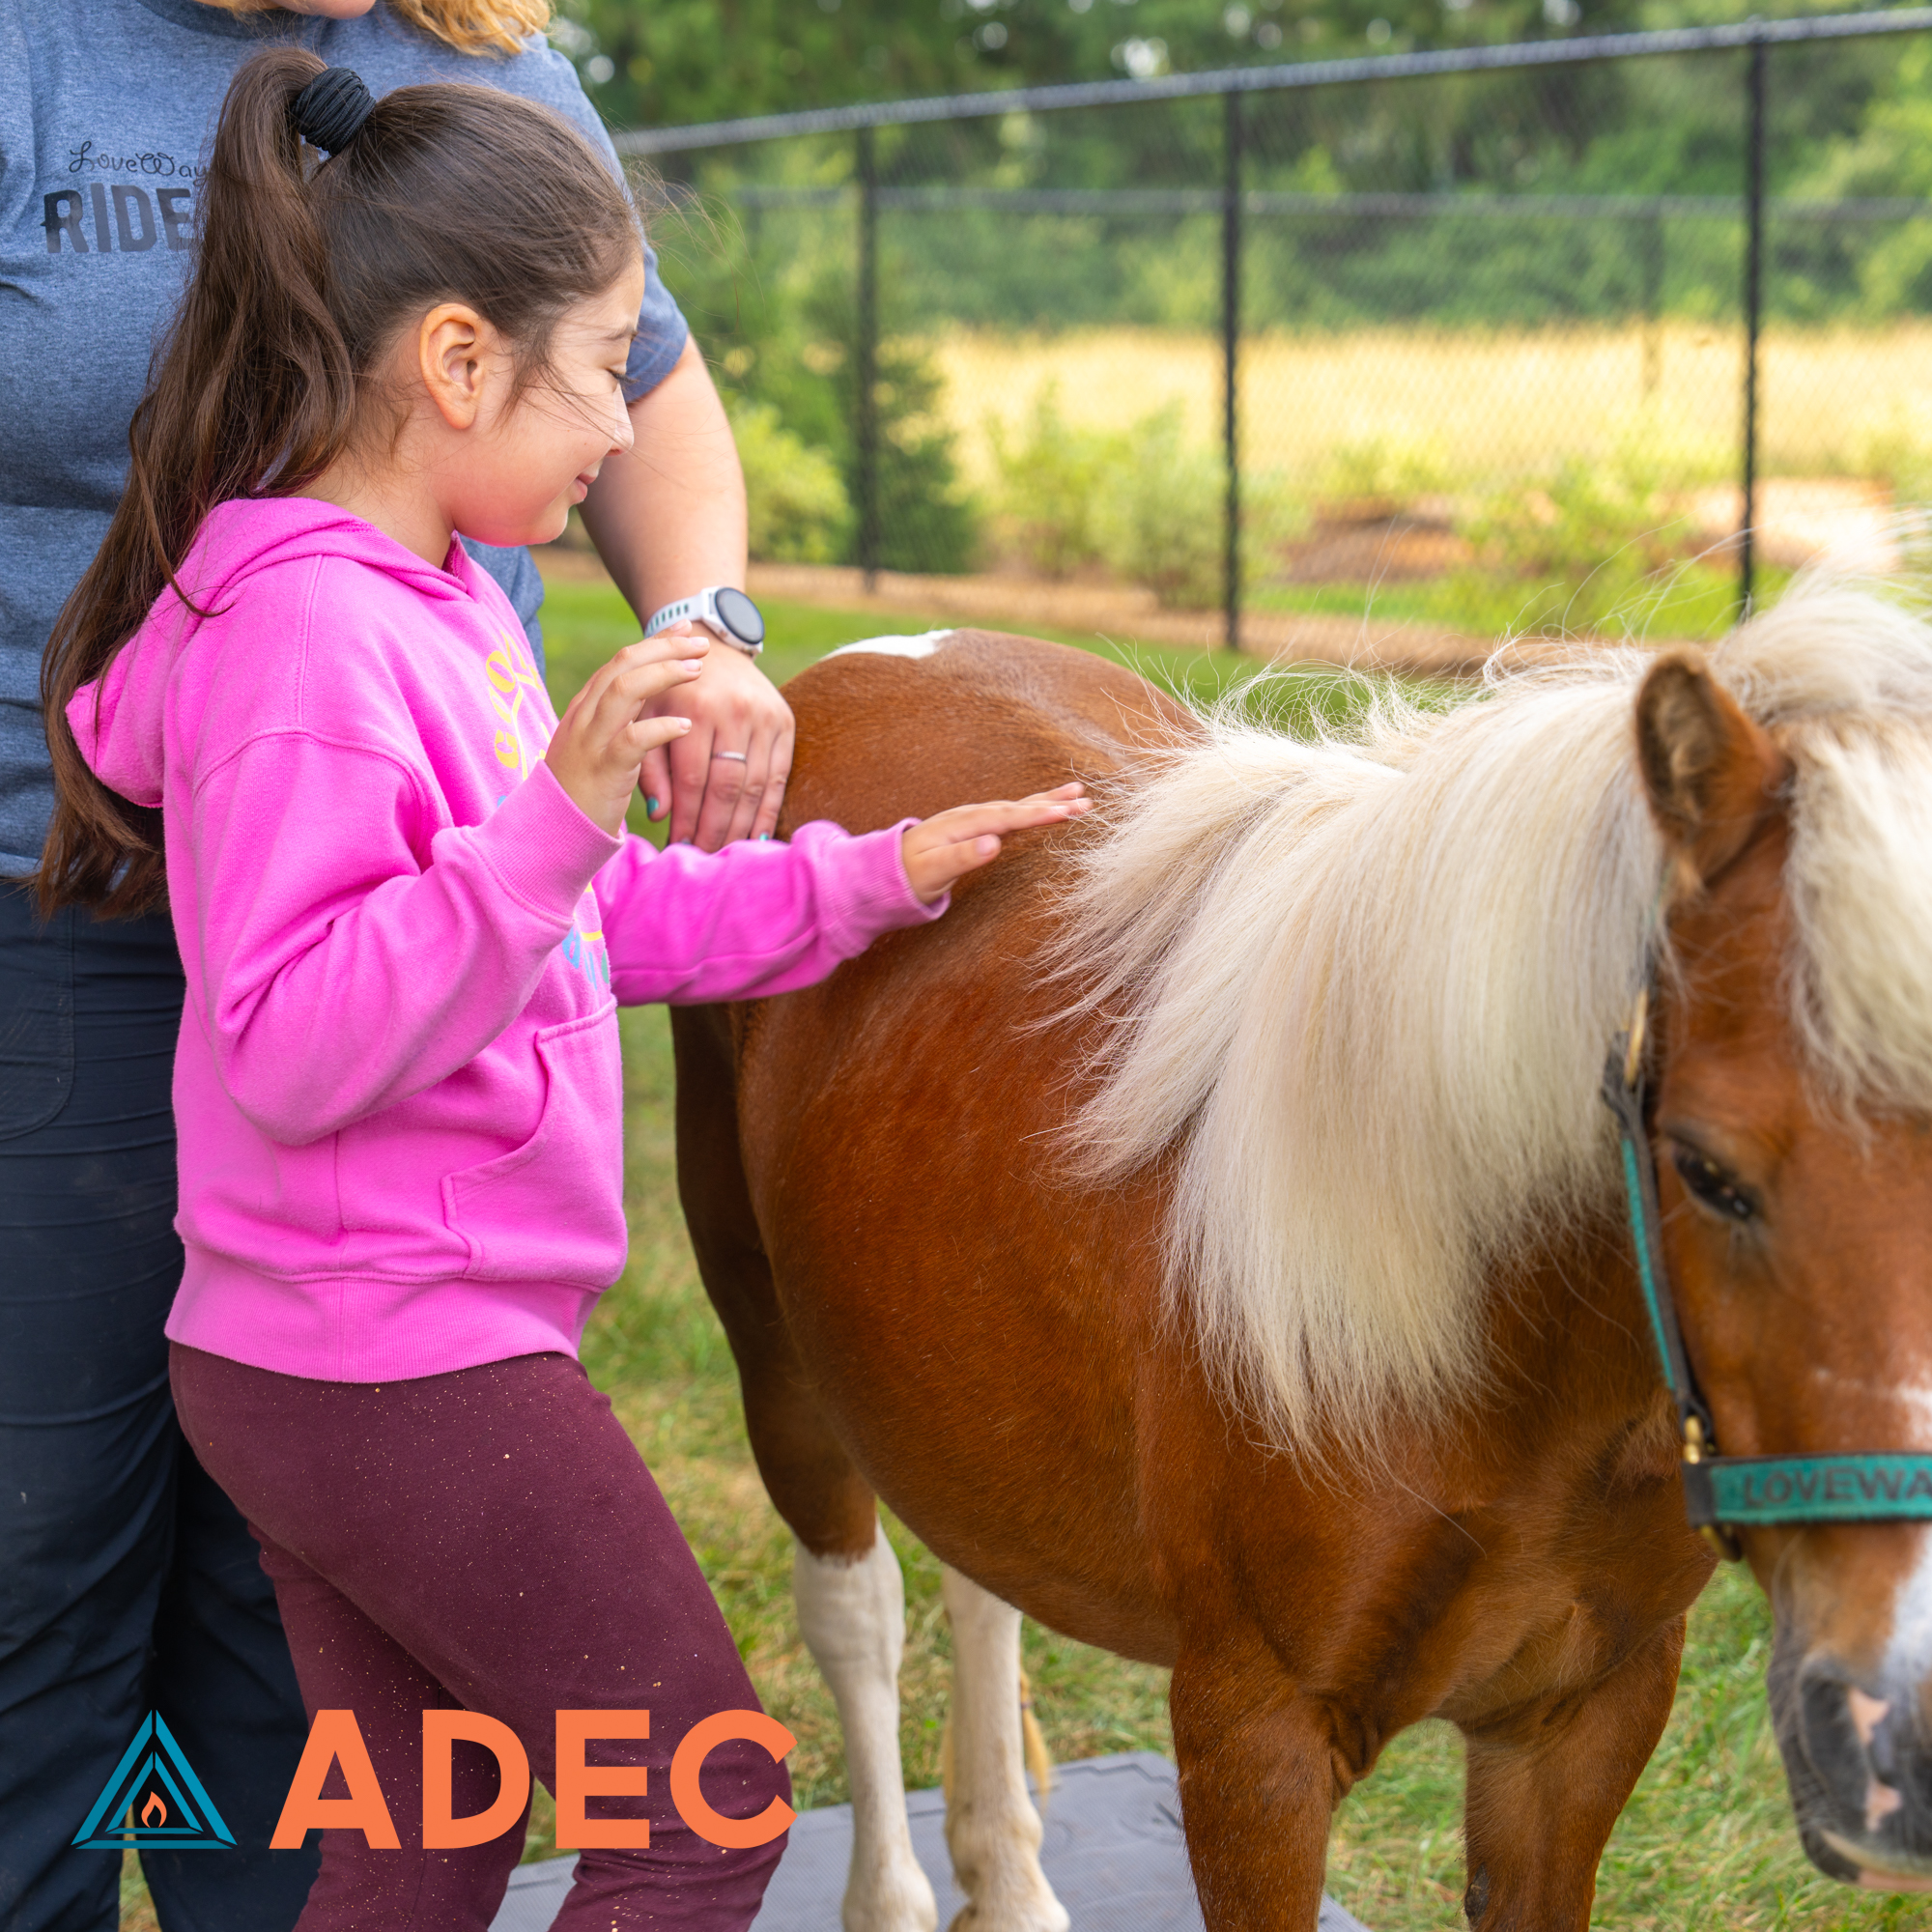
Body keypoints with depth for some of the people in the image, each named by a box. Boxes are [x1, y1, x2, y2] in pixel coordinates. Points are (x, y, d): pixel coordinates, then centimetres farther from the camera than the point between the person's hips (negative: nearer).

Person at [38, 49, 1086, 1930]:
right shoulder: (308, 634, -19)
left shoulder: (432, 604, 12)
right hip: (397, 1370, -10)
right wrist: (561, 815, -32)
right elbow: (296, 1046, -26)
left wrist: (869, 875, 18)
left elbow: (592, 922, 22)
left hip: (322, 1368, 10)